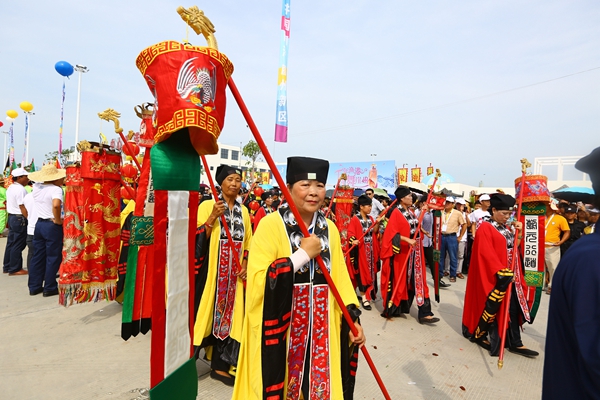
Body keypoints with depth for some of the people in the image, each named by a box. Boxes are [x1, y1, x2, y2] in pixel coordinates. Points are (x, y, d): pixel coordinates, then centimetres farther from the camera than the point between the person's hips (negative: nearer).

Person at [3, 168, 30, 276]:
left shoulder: (10, 188, 12)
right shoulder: (20, 189, -18)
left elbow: (8, 204, 19)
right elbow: (22, 208, -21)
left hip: (11, 217, 10)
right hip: (20, 219, -10)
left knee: (11, 243, 16)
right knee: (18, 245, -3)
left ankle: (7, 267, 25)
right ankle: (15, 269, 4)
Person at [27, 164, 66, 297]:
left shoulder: (36, 187, 4)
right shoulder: (56, 189, -19)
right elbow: (56, 205, -37)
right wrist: (58, 220, -22)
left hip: (39, 224, 7)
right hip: (52, 226, -7)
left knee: (38, 256, 15)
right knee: (53, 257, 4)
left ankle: (34, 286, 24)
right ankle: (49, 288, 11)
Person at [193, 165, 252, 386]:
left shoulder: (243, 211, 9)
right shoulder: (207, 205, -4)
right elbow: (198, 239, -10)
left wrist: (245, 264, 0)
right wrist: (213, 217, -21)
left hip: (234, 272, 4)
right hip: (211, 269, -4)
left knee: (228, 313, 8)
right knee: (206, 310, 1)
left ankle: (220, 365, 20)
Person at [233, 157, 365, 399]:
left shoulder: (329, 229, 4)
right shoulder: (271, 225, -13)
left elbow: (340, 277, 8)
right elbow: (258, 282, -20)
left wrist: (353, 318, 3)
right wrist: (303, 254, -20)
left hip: (321, 331, 5)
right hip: (280, 331, -4)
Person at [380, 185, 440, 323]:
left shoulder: (410, 212, 11)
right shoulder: (396, 213, -12)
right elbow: (392, 233, -20)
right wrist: (408, 240, -28)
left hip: (415, 251, 7)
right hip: (403, 252, -7)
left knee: (418, 280, 6)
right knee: (400, 280, 3)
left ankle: (424, 313, 10)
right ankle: (393, 308, 20)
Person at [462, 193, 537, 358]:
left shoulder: (507, 229, 12)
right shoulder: (485, 228, -12)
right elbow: (487, 253, -20)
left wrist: (519, 233, 4)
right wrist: (501, 271, -25)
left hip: (510, 274, 8)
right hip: (494, 275, -8)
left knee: (513, 308, 8)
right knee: (493, 306, 0)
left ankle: (515, 343, 16)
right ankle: (478, 334, 18)